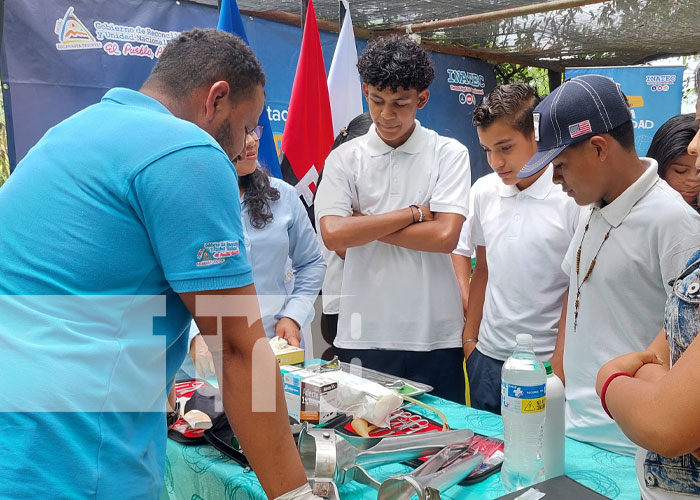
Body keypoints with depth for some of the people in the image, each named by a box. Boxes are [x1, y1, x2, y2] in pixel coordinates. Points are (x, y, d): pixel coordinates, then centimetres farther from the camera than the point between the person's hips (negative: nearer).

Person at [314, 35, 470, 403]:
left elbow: (445, 236, -11)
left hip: (434, 335, 0)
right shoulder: (343, 159, 4)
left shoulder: (449, 154, 2)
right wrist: (414, 213, -8)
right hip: (363, 335, 1)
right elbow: (333, 234, -11)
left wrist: (364, 225, -6)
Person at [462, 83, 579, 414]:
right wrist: (470, 338, 11)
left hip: (545, 361, -4)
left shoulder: (572, 197, -12)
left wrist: (560, 362, -8)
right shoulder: (483, 191, 2)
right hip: (487, 356, 5)